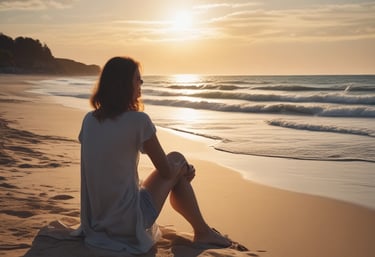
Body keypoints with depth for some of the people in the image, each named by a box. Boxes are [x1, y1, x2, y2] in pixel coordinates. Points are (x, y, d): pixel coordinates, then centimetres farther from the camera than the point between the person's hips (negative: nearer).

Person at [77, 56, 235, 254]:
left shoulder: (88, 120, 2)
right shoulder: (138, 120, -17)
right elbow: (166, 172, -7)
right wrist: (185, 170, 17)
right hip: (128, 225, -7)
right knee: (177, 160, 11)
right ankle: (203, 232, 24)